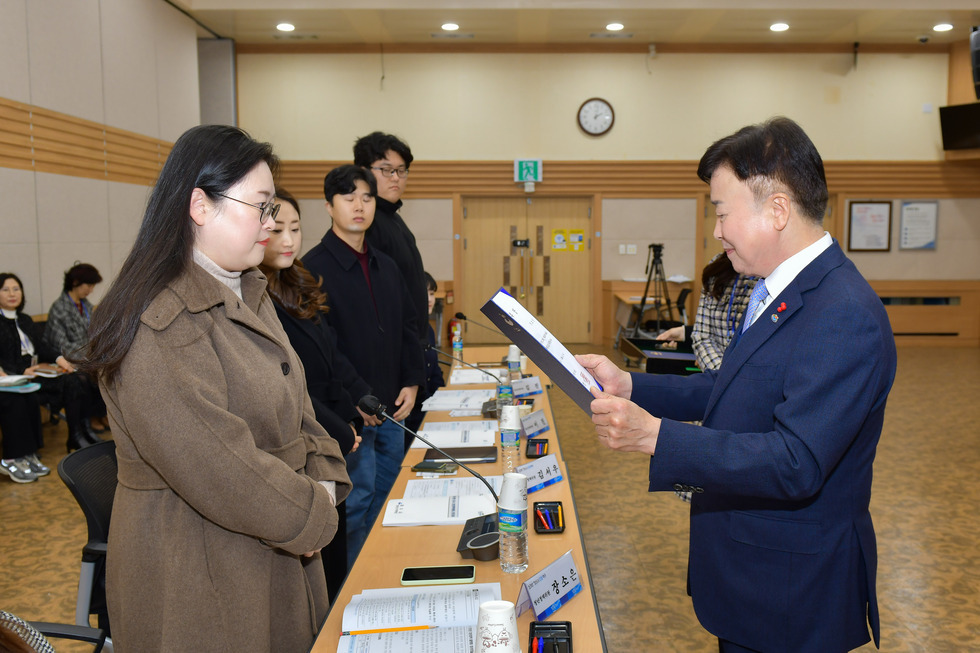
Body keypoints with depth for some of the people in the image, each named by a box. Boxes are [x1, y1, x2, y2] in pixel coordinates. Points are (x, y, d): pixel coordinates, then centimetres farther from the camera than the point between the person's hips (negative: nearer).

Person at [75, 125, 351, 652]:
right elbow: (220, 468, -27)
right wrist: (314, 515, -15)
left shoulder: (249, 297, 9)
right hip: (199, 574, -9)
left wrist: (323, 483, -4)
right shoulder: (159, 328, -24)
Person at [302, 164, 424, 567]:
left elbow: (407, 327, 19)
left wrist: (411, 382, 6)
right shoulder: (315, 267, -10)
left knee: (387, 495, 16)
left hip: (392, 410, 8)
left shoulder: (386, 267, 13)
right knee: (356, 501, -2)